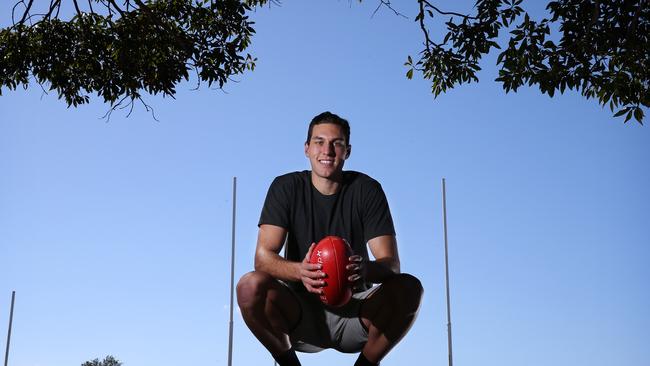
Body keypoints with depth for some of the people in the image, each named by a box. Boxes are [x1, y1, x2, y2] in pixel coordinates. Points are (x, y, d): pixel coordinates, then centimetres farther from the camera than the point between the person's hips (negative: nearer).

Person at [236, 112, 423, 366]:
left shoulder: (367, 190, -4)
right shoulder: (286, 188, -4)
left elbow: (391, 263, -12)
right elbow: (263, 256, -15)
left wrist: (365, 269, -38)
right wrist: (300, 271, -38)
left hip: (354, 310, 1)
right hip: (301, 313, 0)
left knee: (409, 287, -26)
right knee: (250, 285, -29)